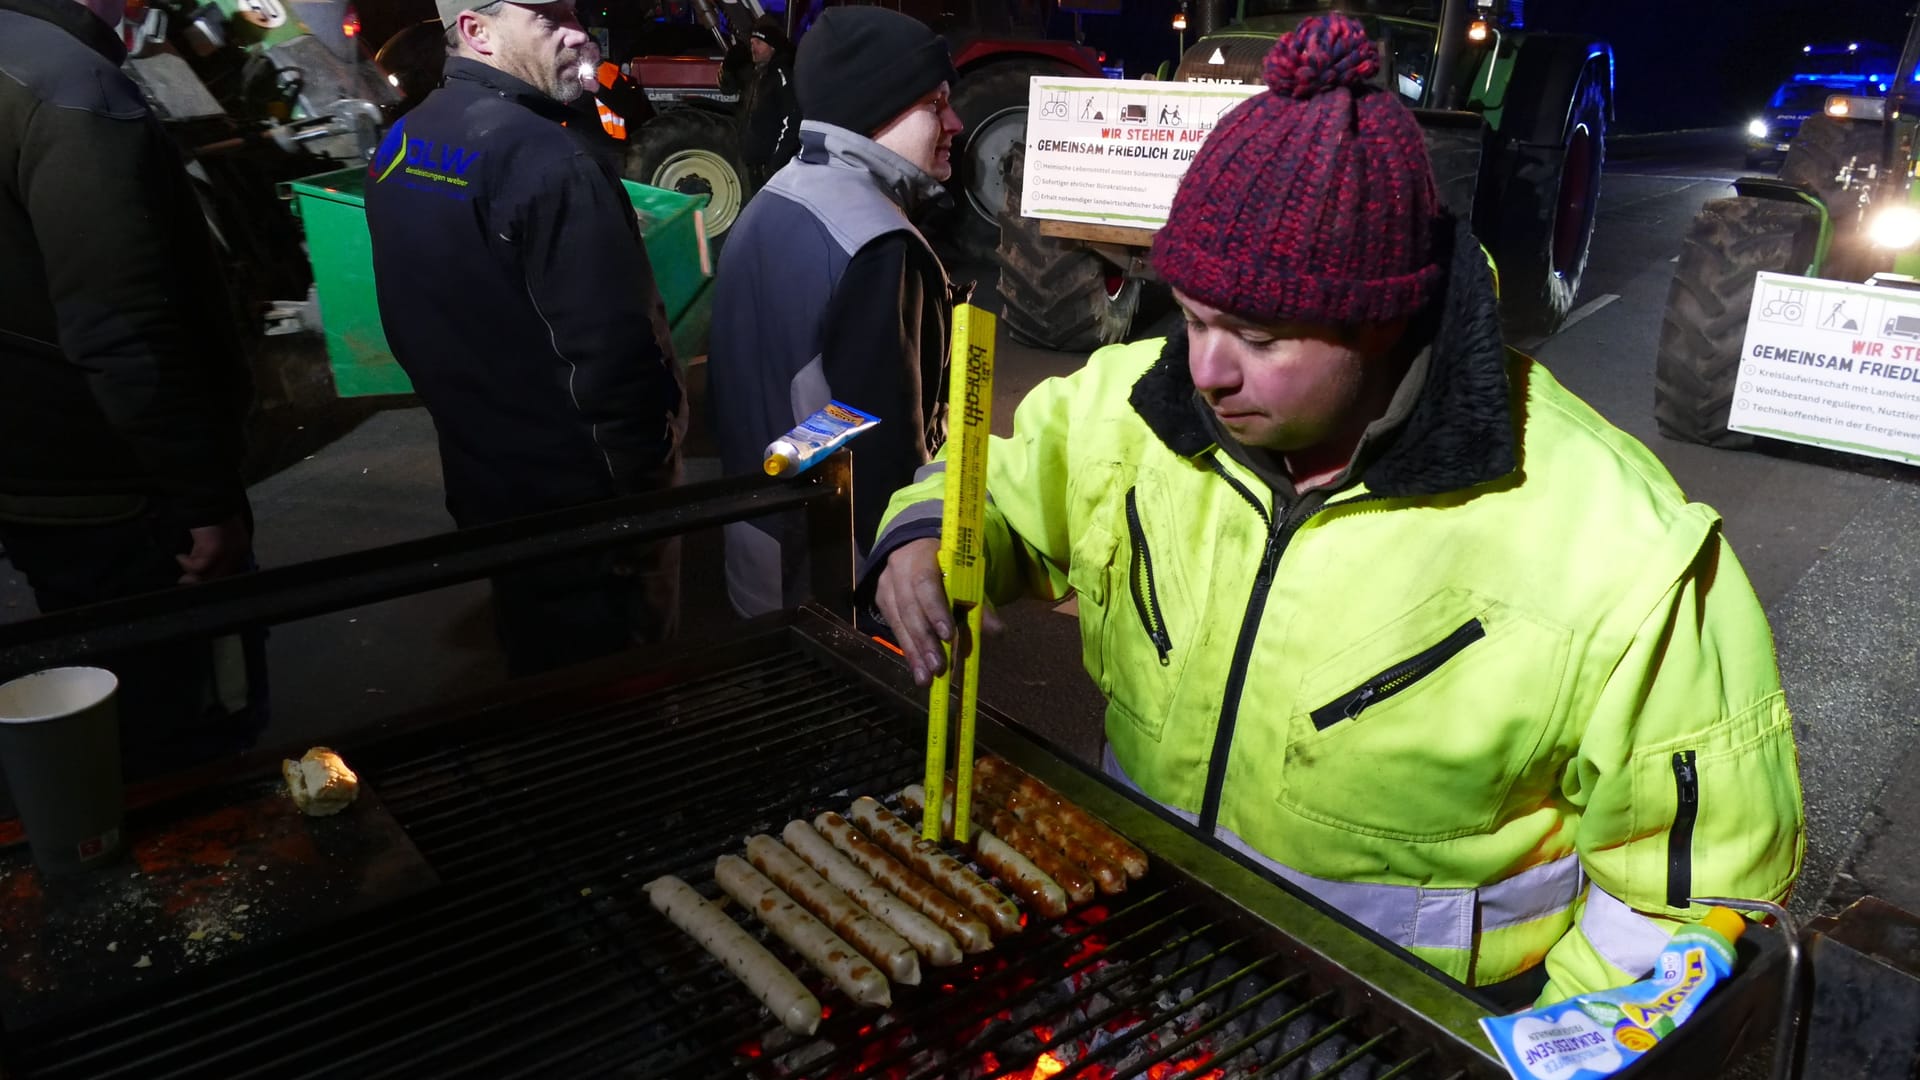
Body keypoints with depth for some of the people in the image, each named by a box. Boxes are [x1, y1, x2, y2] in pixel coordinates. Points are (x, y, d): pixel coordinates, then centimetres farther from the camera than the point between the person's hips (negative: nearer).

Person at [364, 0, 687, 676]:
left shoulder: (399, 144, 5)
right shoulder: (543, 156, -23)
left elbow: (416, 323, 13)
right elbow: (611, 348, -27)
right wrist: (645, 483, -16)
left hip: (483, 477, 8)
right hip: (576, 486, -8)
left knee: (536, 659, 25)